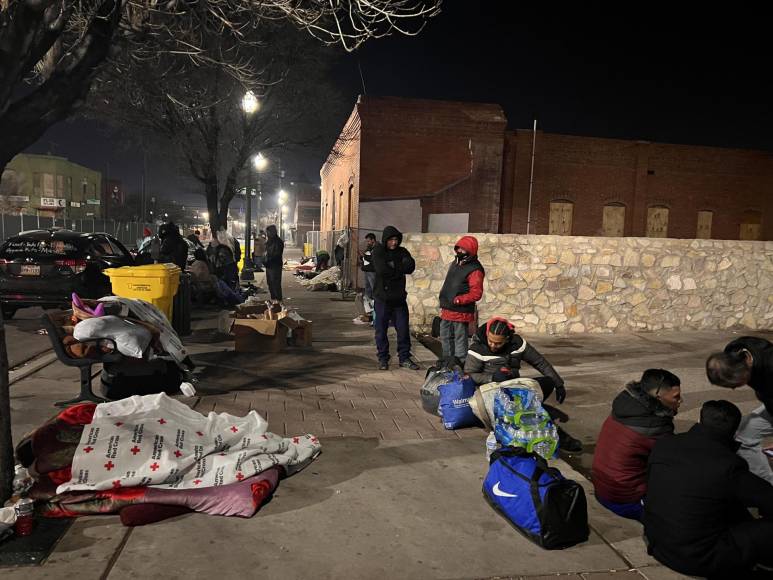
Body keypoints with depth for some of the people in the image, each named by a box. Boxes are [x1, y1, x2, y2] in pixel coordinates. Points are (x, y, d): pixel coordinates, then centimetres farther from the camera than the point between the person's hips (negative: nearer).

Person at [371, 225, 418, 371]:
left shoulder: (402, 252, 7)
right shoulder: (378, 252, -3)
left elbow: (411, 267, -11)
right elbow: (382, 270, -20)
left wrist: (393, 267, -17)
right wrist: (400, 269, -10)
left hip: (399, 298, 3)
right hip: (382, 298, -3)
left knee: (403, 329, 6)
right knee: (381, 330, 4)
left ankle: (404, 358, 16)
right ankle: (383, 358, 17)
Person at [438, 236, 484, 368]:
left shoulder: (474, 270, -15)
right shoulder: (455, 263, 13)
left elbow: (476, 294, -21)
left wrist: (458, 300, -24)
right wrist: (443, 304, 21)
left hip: (461, 312, -9)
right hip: (447, 310, 9)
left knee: (460, 339, 0)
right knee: (445, 337, 18)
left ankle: (458, 365, 8)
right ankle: (447, 361, 32)